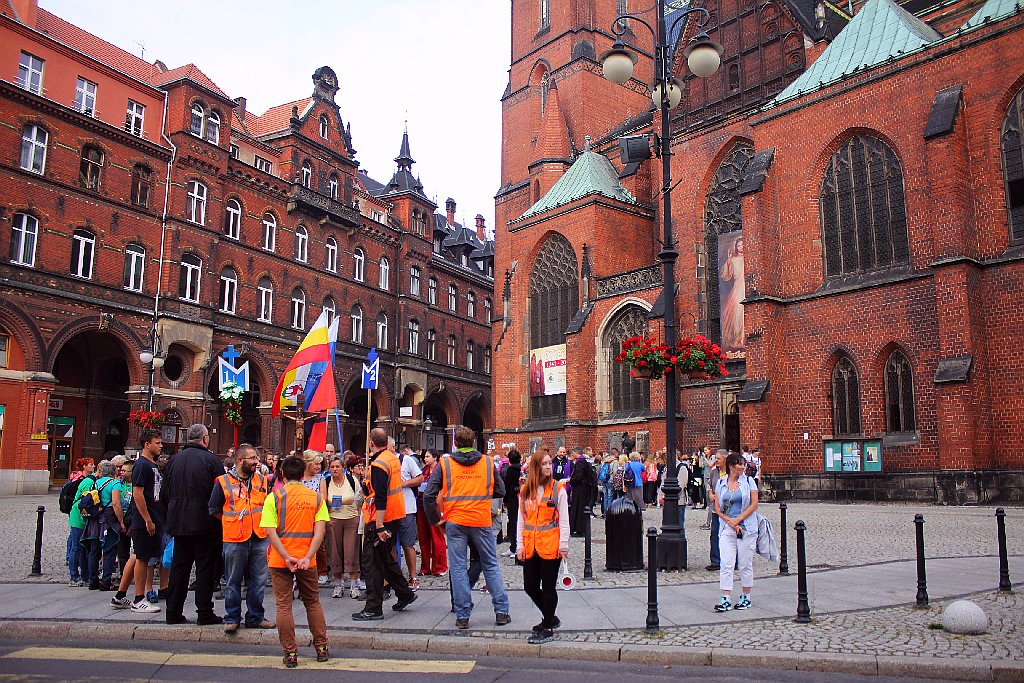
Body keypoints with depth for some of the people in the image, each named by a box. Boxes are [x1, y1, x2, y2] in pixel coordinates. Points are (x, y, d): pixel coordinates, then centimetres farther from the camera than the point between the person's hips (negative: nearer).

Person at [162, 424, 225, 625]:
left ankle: (174, 612, 16)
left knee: (179, 565, 13)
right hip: (205, 523, -5)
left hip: (179, 523, 5)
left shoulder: (174, 459, 6)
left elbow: (164, 493, 11)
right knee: (205, 567, 2)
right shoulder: (211, 460, -9)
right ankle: (204, 613, 4)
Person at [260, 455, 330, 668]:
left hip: (279, 561, -2)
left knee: (284, 605, 8)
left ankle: (290, 653, 11)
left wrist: (287, 557, -16)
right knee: (313, 603, 16)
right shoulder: (316, 497, 0)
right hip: (307, 559, 2)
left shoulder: (274, 498, -5)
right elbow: (320, 531, -9)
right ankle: (322, 648, 22)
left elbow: (270, 532, -14)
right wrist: (307, 557, -13)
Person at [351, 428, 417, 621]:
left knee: (371, 562, -2)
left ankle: (374, 608, 2)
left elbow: (380, 498, -24)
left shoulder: (378, 464, -18)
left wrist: (379, 526, -25)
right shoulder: (392, 457, 10)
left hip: (380, 519, -9)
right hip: (395, 516, 9)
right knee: (386, 558, 21)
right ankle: (405, 594, 29)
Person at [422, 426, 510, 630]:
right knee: (490, 566, 12)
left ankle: (462, 616, 8)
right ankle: (501, 612, 13)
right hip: (482, 522, 1)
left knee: (458, 569, 6)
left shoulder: (444, 463, 1)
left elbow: (428, 495, -2)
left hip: (455, 523, -1)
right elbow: (500, 492, 8)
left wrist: (435, 519, 8)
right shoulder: (488, 462, 3)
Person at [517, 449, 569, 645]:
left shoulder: (558, 489, -3)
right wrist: (520, 545, 5)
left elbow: (564, 520, -3)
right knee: (530, 587, 9)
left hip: (550, 547, -4)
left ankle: (548, 628, 15)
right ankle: (550, 618, 30)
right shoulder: (525, 491, 7)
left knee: (548, 587, 2)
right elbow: (521, 520, 10)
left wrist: (563, 545, -8)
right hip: (530, 547, 5)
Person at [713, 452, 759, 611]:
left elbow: (754, 504, -3)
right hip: (726, 528, 1)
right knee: (726, 564, -5)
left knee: (745, 564, 5)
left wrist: (738, 520, -11)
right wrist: (730, 521, -10)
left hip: (747, 527, -1)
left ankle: (746, 597, 18)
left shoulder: (749, 481, 3)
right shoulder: (720, 483, 6)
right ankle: (726, 599, -4)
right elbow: (717, 508, 4)